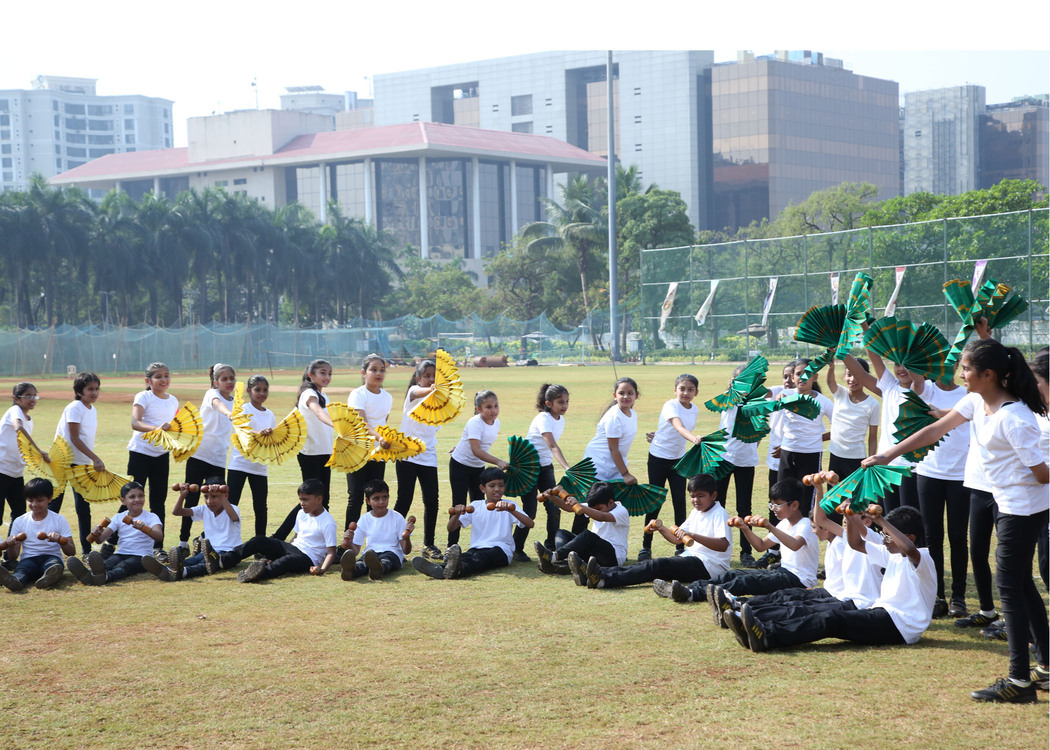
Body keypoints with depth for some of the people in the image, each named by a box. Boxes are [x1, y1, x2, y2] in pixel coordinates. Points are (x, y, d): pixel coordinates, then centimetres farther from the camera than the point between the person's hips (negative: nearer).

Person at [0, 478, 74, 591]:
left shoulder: (59, 520, 7)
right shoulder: (19, 522, 12)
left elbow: (72, 552, -1)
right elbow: (13, 556, 10)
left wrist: (60, 540, -21)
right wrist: (10, 545, -14)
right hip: (28, 559, 1)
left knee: (54, 564, -38)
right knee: (23, 566, -36)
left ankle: (49, 577, -74)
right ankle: (16, 580, -72)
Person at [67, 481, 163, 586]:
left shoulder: (151, 517, 1)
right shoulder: (119, 517, 13)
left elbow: (159, 537, -18)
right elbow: (102, 538, 4)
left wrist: (143, 528, -36)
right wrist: (97, 534, -21)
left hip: (141, 556, -4)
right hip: (121, 553, 4)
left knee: (122, 566, -37)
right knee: (107, 563, -31)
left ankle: (104, 577, -70)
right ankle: (87, 574, -64)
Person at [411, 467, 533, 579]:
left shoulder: (509, 505, 10)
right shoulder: (475, 507, 17)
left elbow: (530, 524, -7)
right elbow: (451, 528, 11)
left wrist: (511, 510, -23)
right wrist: (457, 514, -12)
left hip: (501, 550, -3)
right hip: (476, 548, 3)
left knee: (480, 557, -38)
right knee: (467, 556, -34)